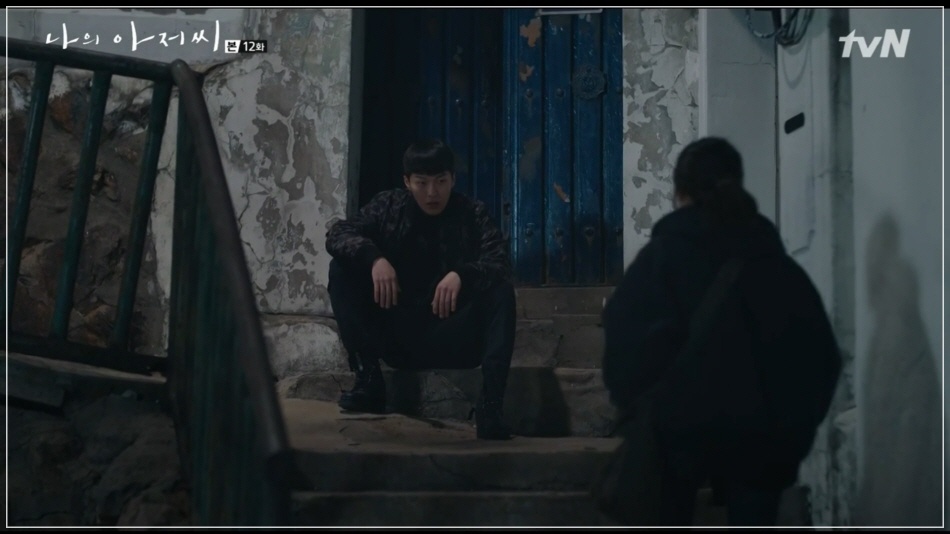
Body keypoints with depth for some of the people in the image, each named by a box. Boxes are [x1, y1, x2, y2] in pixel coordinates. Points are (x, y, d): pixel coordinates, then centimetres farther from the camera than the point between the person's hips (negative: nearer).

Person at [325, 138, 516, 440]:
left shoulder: (472, 214, 0)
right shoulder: (388, 208, 4)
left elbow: (500, 264, -14)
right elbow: (337, 234, -8)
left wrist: (461, 274, -36)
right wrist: (373, 257, -28)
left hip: (451, 342, -1)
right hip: (396, 338, 2)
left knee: (501, 290, -26)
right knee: (341, 269, -14)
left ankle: (490, 406, -37)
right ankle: (368, 380, -18)